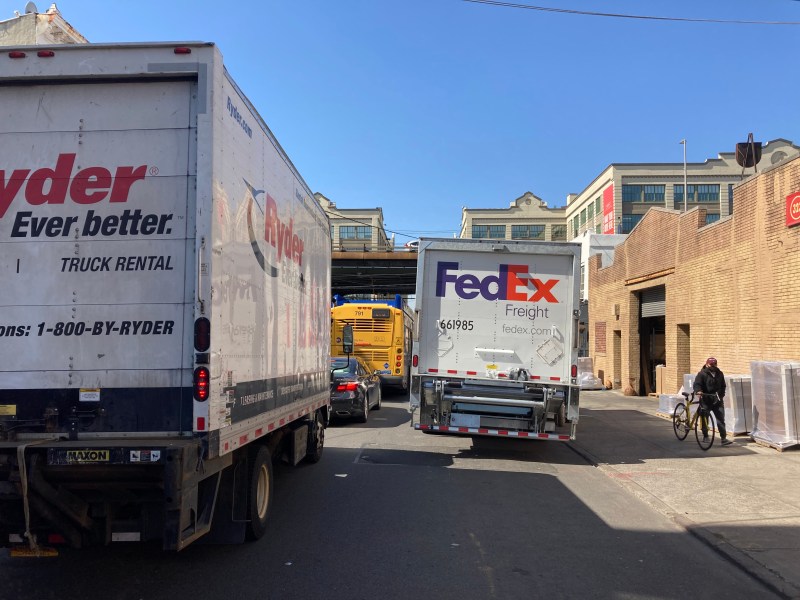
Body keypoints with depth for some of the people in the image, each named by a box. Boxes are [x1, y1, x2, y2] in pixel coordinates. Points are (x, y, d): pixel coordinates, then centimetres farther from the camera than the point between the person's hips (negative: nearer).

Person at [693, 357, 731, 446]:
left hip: (717, 400, 4)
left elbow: (723, 385, 21)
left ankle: (724, 438, -3)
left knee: (721, 419, -3)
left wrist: (721, 394, 7)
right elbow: (697, 384, -15)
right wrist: (698, 391, -35)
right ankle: (705, 436, 23)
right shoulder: (702, 374, -5)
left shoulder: (719, 374, 11)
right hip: (706, 400, -3)